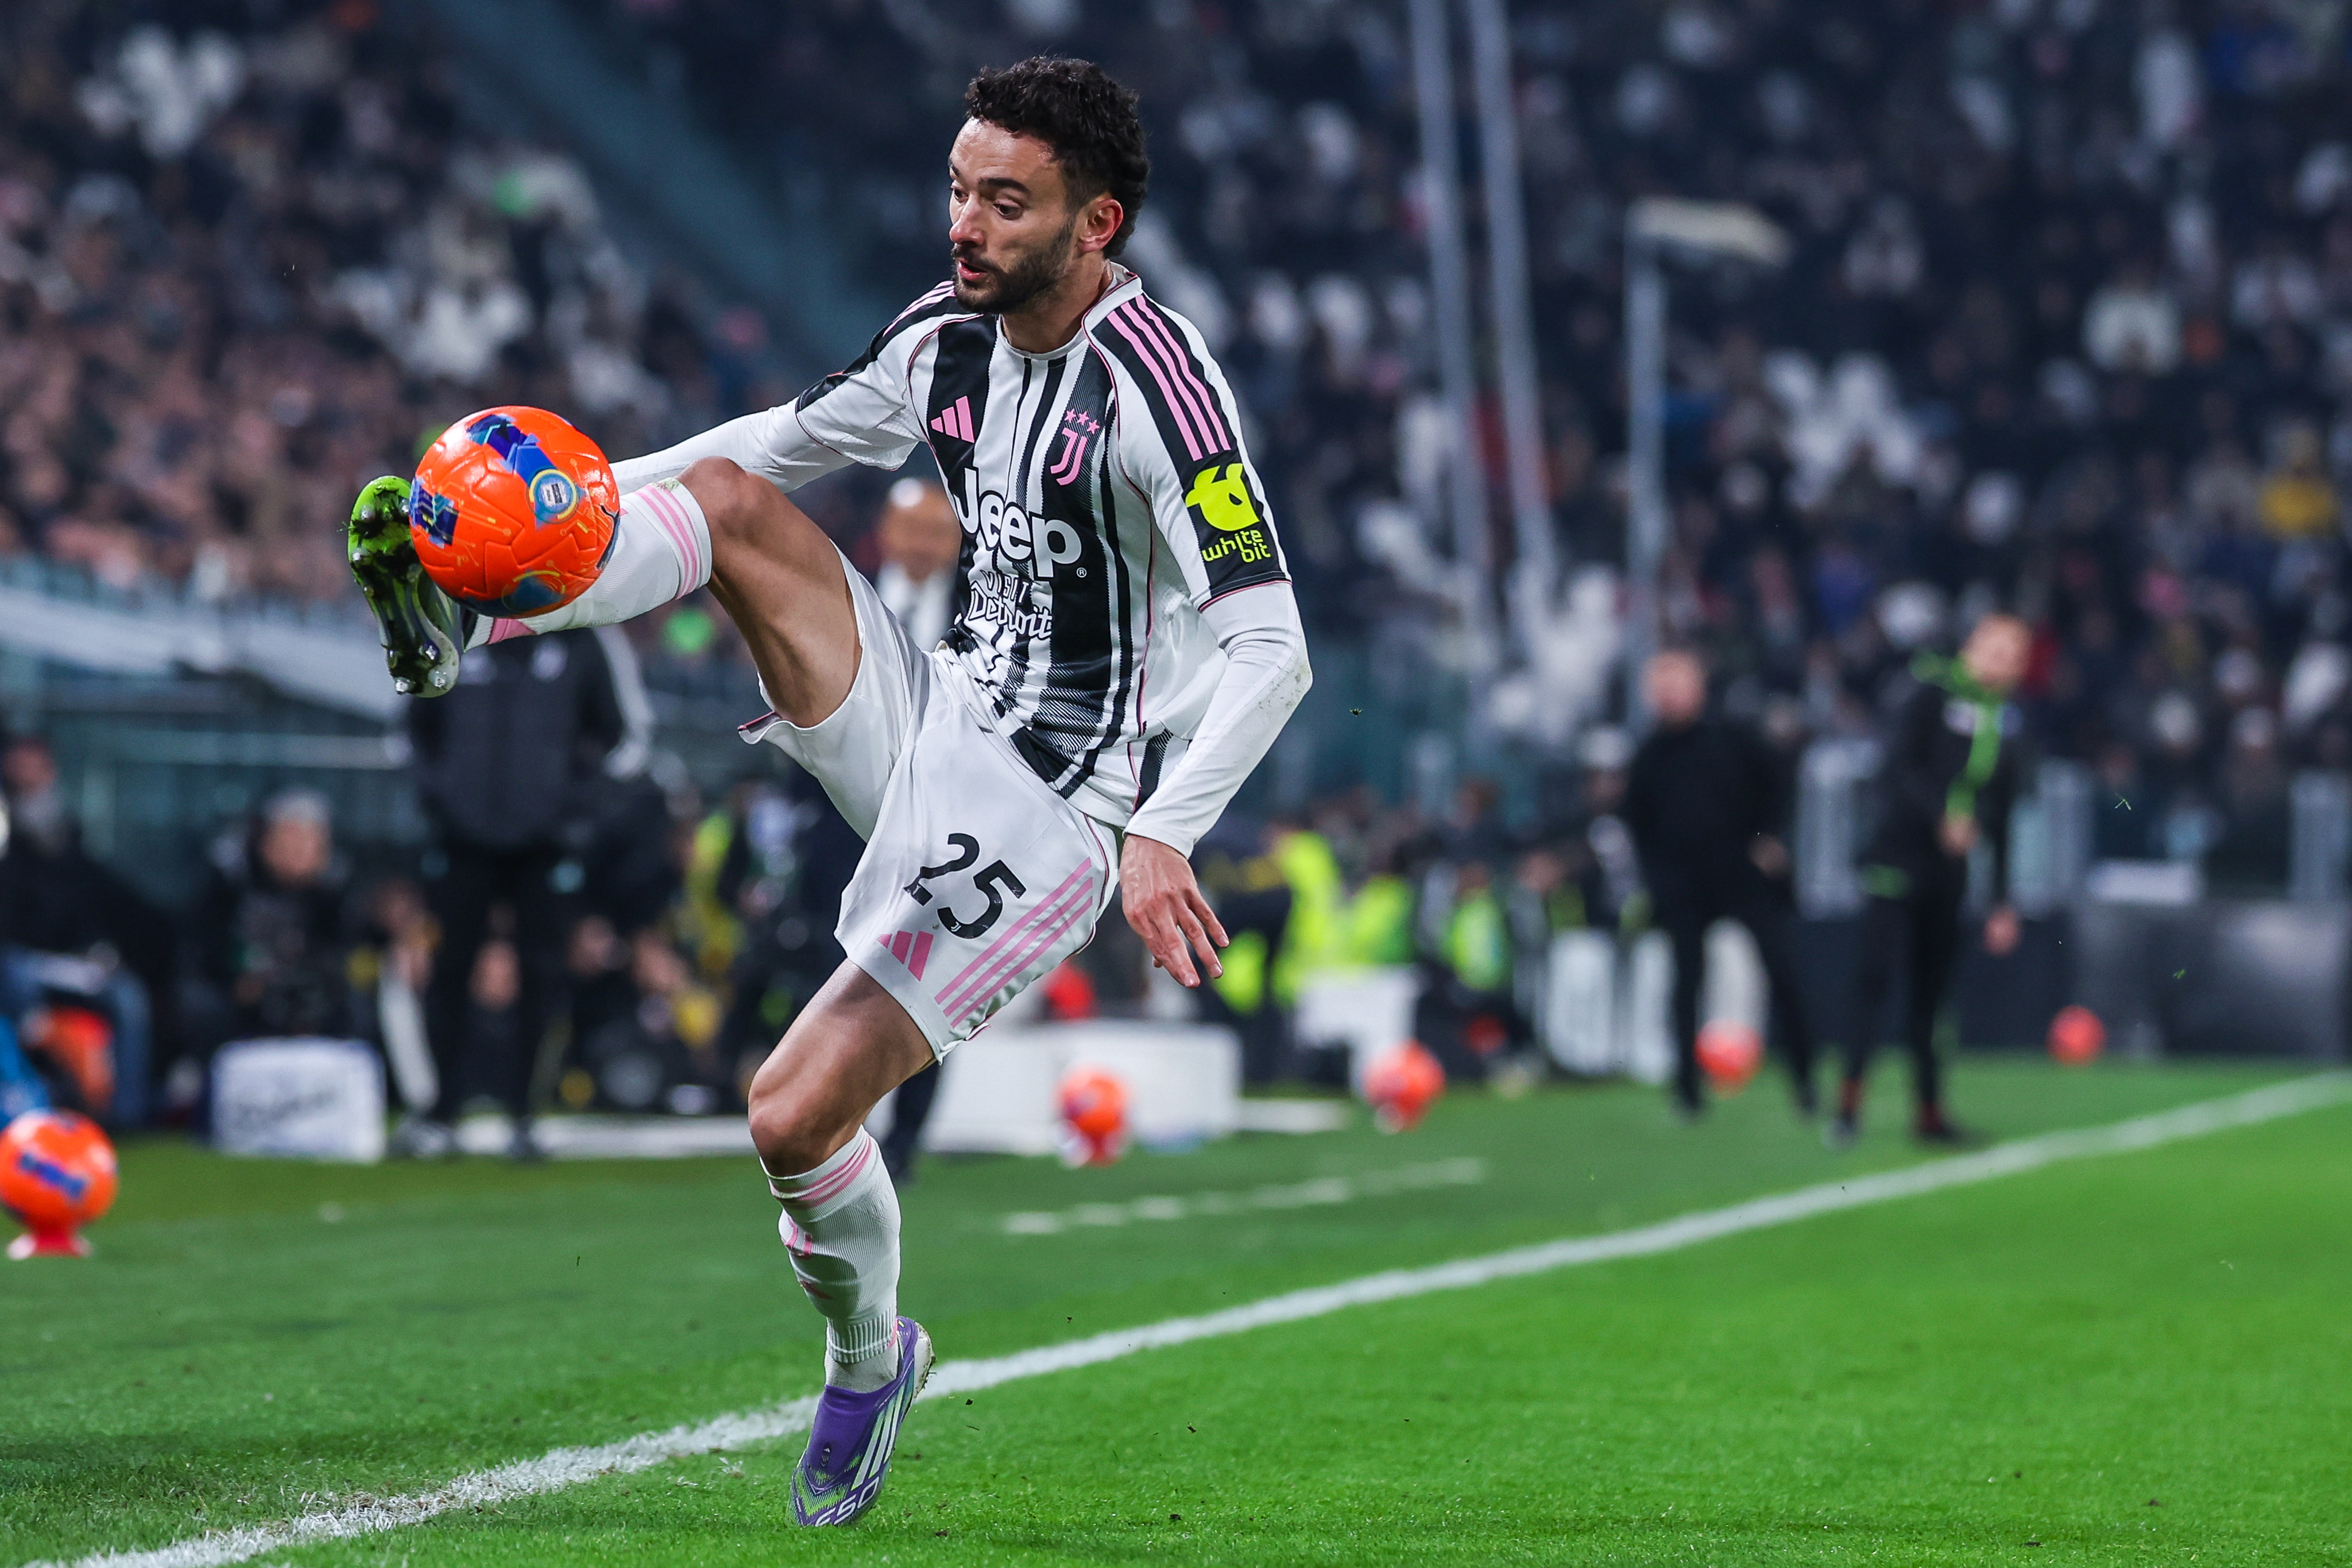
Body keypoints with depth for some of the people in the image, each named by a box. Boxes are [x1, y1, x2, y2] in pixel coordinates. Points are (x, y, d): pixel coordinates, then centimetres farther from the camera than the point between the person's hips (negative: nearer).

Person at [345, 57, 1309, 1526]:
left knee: (796, 1112, -11)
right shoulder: (952, 334, 3)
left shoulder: (1157, 384, -22)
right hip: (937, 726, 8)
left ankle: (868, 1355, 17)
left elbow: (1270, 650, -26)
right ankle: (464, 622, -26)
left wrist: (1161, 837, -39)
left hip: (1055, 820, -7)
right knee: (732, 497, -9)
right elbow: (788, 440, 20)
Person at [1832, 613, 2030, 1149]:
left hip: (1950, 871, 5)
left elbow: (1999, 821, 17)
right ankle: (1850, 1100, -11)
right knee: (1876, 974, -12)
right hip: (1899, 858, -5)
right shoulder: (1933, 696, -2)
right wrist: (1943, 817, -27)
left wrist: (2002, 901, 16)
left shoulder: (2003, 723, 15)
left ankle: (1928, 1111, 12)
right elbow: (1901, 765, -14)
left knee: (1932, 987, 7)